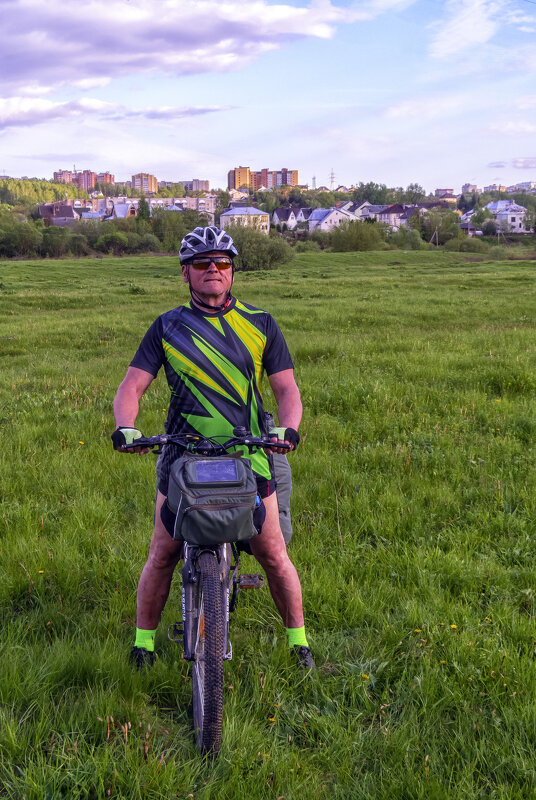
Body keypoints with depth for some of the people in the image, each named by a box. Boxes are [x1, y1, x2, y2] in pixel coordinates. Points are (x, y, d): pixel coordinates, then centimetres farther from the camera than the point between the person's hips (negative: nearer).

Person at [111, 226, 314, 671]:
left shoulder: (261, 326, 5)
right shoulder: (167, 327, 5)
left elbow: (287, 388, 3)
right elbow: (132, 385, 0)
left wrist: (287, 427, -18)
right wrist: (126, 427, -20)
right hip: (182, 456, 0)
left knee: (274, 556, 4)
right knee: (162, 556, 6)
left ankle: (299, 641, 23)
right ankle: (144, 640, 26)